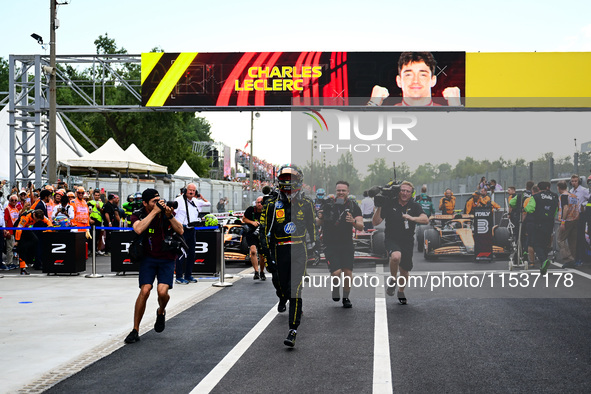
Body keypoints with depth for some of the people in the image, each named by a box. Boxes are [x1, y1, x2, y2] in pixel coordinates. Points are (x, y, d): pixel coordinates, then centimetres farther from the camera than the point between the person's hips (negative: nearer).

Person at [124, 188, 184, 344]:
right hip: (148, 257, -1)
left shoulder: (166, 212, 0)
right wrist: (155, 211, -24)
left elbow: (180, 231, -4)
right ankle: (135, 330, -2)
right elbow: (139, 229, -28)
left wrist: (170, 216, -18)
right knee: (145, 291, -14)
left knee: (162, 291, -16)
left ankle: (161, 312, 21)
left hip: (167, 258, 1)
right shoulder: (138, 215, -5)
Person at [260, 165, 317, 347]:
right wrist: (268, 257, -5)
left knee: (294, 291, -12)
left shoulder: (305, 205, 4)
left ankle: (293, 331, -13)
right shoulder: (272, 205, 0)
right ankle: (282, 297, 53)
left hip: (299, 251, -1)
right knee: (281, 287, 12)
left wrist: (315, 247, 22)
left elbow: (312, 228, 18)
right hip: (279, 252, 1)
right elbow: (264, 232, 1)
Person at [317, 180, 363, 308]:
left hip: (347, 245, 1)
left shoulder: (354, 207, 0)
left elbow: (361, 227, -7)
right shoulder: (328, 205, -1)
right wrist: (320, 218, -15)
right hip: (330, 245, -1)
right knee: (336, 272, -14)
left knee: (348, 273, -2)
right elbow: (320, 224, 8)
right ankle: (335, 287, 19)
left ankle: (346, 298, 20)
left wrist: (353, 222, -28)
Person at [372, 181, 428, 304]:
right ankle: (393, 280, -7)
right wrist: (378, 207, -17)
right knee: (396, 256, -35)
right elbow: (376, 222, -4)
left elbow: (425, 220, -16)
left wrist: (412, 218, -32)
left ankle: (401, 292, 41)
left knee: (404, 271, 11)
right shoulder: (389, 204, -3)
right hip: (392, 240, -2)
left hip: (408, 242, 2)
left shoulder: (414, 206, 1)